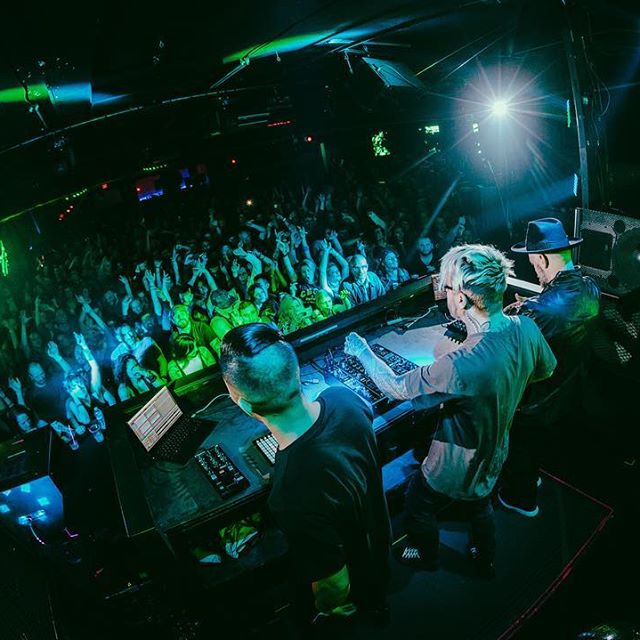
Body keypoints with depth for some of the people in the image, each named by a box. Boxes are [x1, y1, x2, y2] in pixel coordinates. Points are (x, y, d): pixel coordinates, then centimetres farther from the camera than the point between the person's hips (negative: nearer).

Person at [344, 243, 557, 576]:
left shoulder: (461, 366, -43)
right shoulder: (527, 329, -20)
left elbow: (396, 387, -27)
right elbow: (545, 370, 2)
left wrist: (362, 351, -12)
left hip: (454, 470, -6)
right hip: (494, 455, 6)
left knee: (418, 505, 26)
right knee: (480, 505, 35)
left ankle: (426, 556, 55)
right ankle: (485, 561, 61)